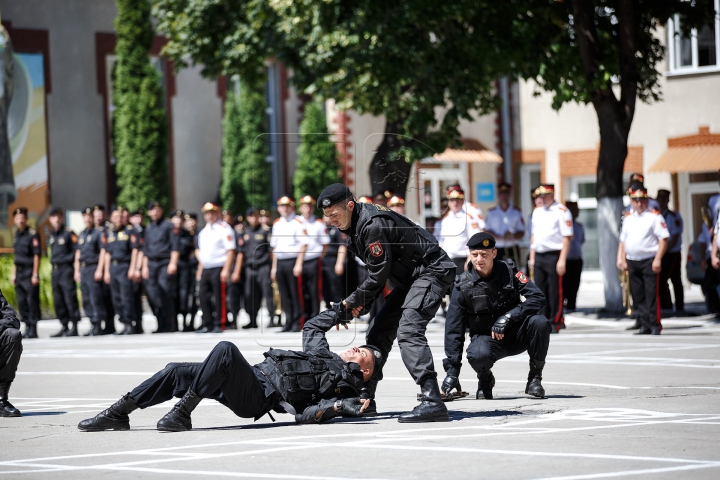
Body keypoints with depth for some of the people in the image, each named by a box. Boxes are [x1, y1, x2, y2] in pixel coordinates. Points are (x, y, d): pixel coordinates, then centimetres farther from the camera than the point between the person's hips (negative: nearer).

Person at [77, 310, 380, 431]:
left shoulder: (346, 386, 4)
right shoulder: (323, 354, 29)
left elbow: (308, 414, -12)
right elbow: (311, 327, 45)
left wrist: (340, 408, -29)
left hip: (258, 397, -9)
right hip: (257, 374, 9)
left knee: (226, 350, -33)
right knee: (177, 372, 0)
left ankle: (182, 414, -32)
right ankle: (119, 413, 0)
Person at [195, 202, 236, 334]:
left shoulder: (224, 229, -6)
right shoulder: (204, 232, 18)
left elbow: (231, 251, -12)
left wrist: (226, 270, -19)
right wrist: (200, 269, 19)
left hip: (219, 268, -7)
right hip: (205, 269, 7)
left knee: (219, 297, -6)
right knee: (204, 297, 4)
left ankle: (218, 325, -1)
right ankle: (207, 325, 11)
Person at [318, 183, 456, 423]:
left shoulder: (373, 225, -25)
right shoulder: (356, 224, 7)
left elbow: (378, 275, -21)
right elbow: (377, 271, 12)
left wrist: (353, 302, -9)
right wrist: (363, 303, 0)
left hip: (431, 271, -11)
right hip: (409, 277, 11)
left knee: (408, 331, -25)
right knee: (378, 330, 12)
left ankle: (433, 402, -33)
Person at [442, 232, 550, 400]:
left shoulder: (509, 271, -7)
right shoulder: (462, 285, -8)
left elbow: (538, 298, -16)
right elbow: (454, 328, -8)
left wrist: (507, 317, -29)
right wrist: (452, 370, -15)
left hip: (516, 334, 1)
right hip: (486, 338, -1)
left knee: (540, 322, -29)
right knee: (478, 355, -37)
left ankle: (535, 377, -9)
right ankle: (485, 380, 2)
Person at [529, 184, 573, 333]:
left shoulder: (561, 212, -7)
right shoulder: (537, 212, 16)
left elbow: (567, 237, -11)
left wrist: (562, 260, -16)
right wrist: (532, 258, 16)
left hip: (553, 255, -7)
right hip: (539, 257, 7)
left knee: (555, 291, -4)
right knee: (540, 291, 8)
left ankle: (555, 322, 2)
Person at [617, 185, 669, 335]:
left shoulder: (654, 216, -4)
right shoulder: (628, 218, 14)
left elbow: (663, 238, -9)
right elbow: (623, 241, 18)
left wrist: (658, 259, -15)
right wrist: (622, 259, 8)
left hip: (649, 261, -6)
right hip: (632, 262, 6)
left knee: (652, 295, -6)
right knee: (638, 296, 6)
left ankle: (655, 326, -2)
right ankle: (644, 325, 12)